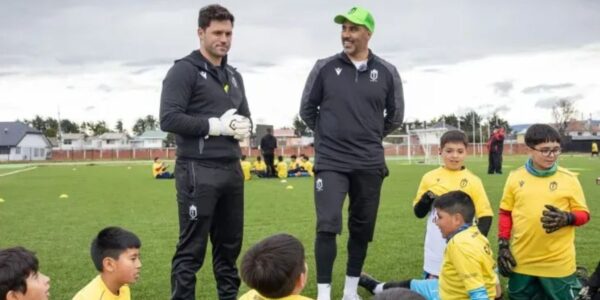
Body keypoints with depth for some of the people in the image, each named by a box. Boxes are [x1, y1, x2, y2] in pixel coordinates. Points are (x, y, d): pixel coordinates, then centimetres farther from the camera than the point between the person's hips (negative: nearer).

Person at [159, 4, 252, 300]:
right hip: (198, 171, -7)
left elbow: (245, 115, 24)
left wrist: (244, 126, 0)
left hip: (231, 170, 7)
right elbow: (169, 119, -15)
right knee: (191, 249, -3)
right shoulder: (184, 70, -6)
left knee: (230, 243, 14)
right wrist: (216, 125, -17)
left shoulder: (233, 76, 18)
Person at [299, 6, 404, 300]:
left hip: (369, 164, 2)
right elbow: (307, 109, 9)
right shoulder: (324, 68, -3)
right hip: (330, 162, -2)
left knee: (362, 229, 9)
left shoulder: (387, 72, 1)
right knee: (327, 226, -10)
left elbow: (395, 115, 15)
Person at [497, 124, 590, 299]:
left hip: (558, 264, -2)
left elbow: (583, 214, 2)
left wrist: (567, 218, -19)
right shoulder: (515, 177, 2)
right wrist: (503, 245, 2)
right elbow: (505, 213, 9)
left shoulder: (569, 179, -2)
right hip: (521, 262, 2)